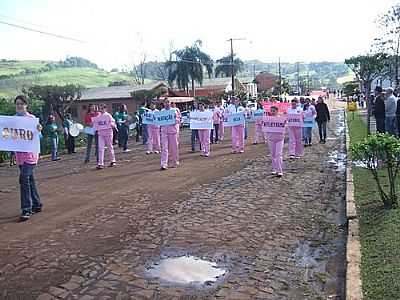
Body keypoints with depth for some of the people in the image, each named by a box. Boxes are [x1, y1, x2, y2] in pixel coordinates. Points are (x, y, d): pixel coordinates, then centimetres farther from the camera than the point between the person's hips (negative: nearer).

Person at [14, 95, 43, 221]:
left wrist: (39, 130, -30)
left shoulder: (31, 118, -7)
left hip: (30, 153, -6)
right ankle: (36, 205, 27)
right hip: (19, 154, 6)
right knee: (29, 179, 14)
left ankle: (26, 210, -7)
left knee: (24, 179, -13)